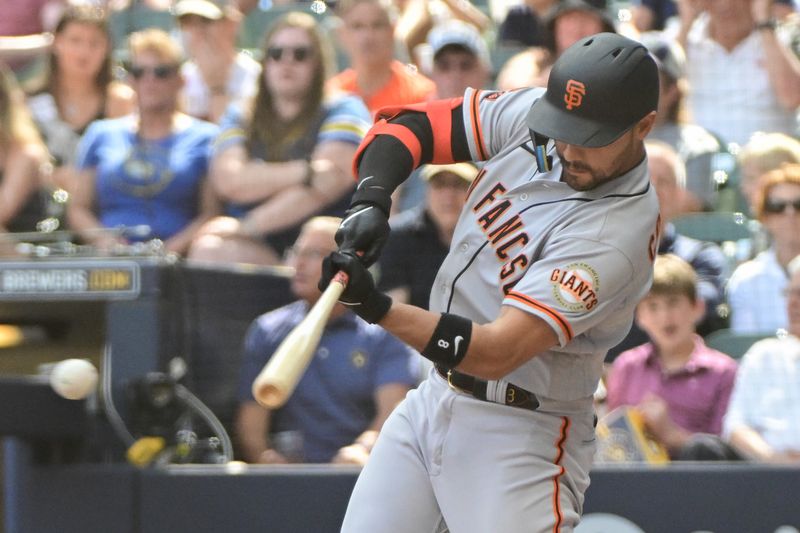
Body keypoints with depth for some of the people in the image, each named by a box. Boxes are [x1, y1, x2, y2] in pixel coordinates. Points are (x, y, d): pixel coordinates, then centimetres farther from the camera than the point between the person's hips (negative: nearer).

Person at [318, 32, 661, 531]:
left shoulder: (618, 233, -26)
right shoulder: (529, 113, -6)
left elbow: (498, 353, -32)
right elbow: (408, 125, 3)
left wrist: (378, 308, -40)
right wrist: (370, 202, -17)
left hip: (520, 433, -7)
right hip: (434, 397, 7)